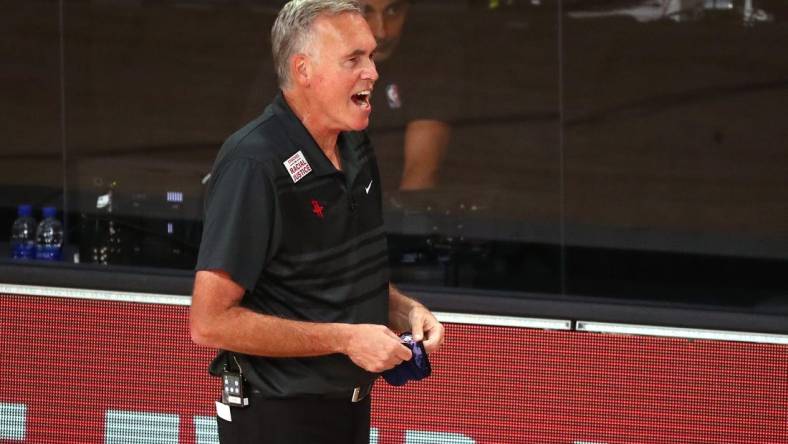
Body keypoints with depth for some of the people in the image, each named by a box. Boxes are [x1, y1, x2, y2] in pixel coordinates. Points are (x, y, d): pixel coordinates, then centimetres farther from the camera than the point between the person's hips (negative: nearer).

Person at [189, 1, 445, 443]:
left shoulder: (356, 148, 7)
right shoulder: (254, 165, -20)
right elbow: (210, 322, -23)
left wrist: (405, 309, 1)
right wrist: (344, 339, -21)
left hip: (352, 407, 8)